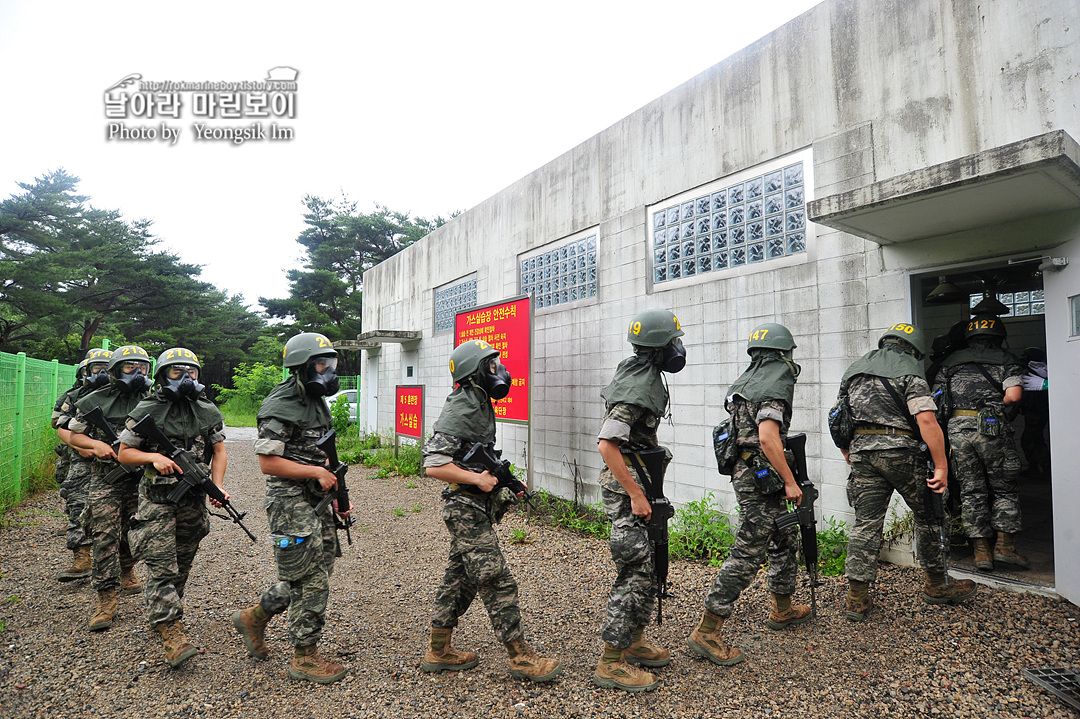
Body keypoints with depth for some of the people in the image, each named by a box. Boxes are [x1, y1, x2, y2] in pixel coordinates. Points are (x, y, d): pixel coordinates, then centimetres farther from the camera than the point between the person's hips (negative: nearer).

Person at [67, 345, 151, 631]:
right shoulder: (96, 401, -2)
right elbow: (74, 435, 7)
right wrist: (95, 444, -11)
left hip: (140, 478, 2)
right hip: (106, 479, -2)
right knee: (106, 536, -5)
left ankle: (126, 571, 41)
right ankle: (106, 599, 2)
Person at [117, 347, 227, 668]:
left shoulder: (208, 412, 2)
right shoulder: (146, 412, -6)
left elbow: (219, 451, 8)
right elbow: (125, 453, 1)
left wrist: (217, 485, -4)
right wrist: (154, 457, -18)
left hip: (193, 498, 4)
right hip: (157, 497, -4)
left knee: (182, 564, 15)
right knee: (161, 566, -8)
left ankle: (161, 612, 36)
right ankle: (171, 632, -8)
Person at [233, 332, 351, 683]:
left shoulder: (318, 403, 13)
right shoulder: (280, 406, -16)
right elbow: (268, 462, -19)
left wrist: (335, 497, 13)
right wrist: (316, 472, -19)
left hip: (316, 500, 9)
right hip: (289, 501, -9)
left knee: (318, 571, 16)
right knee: (311, 579, -2)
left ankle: (254, 617, 34)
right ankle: (305, 657, 15)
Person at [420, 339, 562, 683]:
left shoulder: (479, 404, 12)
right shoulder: (460, 410, -19)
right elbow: (434, 465, -23)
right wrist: (478, 480, -21)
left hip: (477, 505, 10)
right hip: (466, 508, -10)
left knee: (459, 577, 16)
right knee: (497, 581, -5)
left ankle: (438, 651, 28)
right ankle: (521, 657, 5)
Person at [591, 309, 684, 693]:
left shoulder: (639, 374, 10)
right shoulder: (639, 387, -22)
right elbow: (606, 444, -28)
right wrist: (636, 494, -24)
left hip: (637, 483, 10)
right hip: (626, 488, -10)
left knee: (648, 566, 18)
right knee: (637, 572, -6)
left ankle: (634, 642, 31)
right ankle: (611, 662, 4)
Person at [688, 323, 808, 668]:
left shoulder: (745, 381, 13)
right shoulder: (774, 386, -16)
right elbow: (768, 437, -26)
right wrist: (790, 482, -18)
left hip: (748, 472, 10)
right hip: (760, 478, -10)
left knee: (785, 539, 24)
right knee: (747, 555, -7)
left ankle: (782, 609, 41)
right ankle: (706, 632, -4)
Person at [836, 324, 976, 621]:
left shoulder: (854, 369, 16)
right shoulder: (909, 370, -2)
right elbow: (927, 420, -14)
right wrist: (941, 467, -12)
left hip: (861, 449, 5)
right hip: (899, 450, -4)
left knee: (866, 522, 6)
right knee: (928, 516, 16)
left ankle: (857, 597, 5)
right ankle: (936, 584, 30)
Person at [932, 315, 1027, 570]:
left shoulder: (951, 361, 16)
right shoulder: (1006, 359, 8)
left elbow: (937, 398, 11)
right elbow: (1013, 395, -7)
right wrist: (996, 405, 11)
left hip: (957, 428, 3)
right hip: (990, 427, -3)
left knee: (972, 492, 8)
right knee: (1004, 489, 13)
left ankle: (981, 552, 11)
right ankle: (1004, 546, 12)